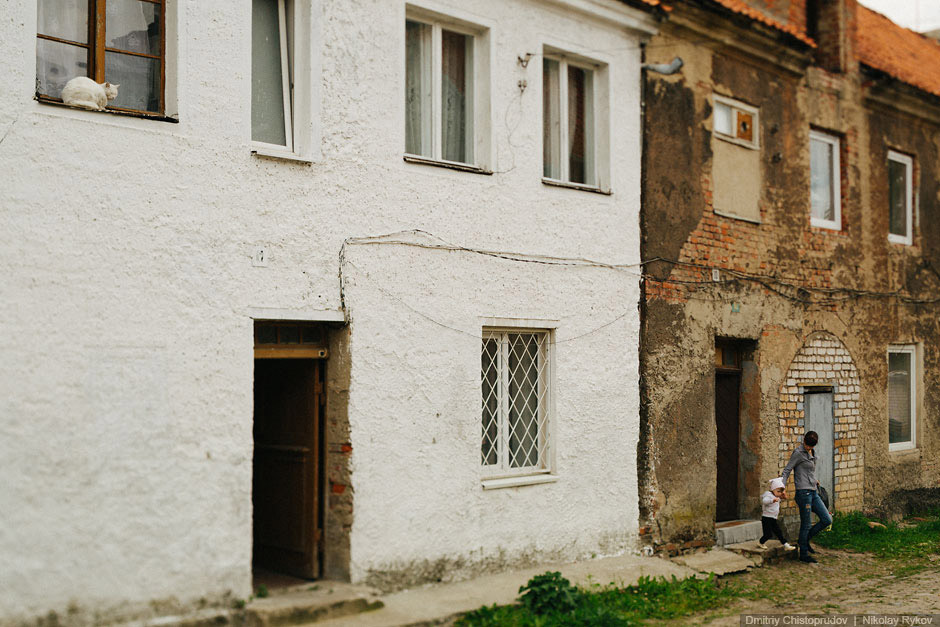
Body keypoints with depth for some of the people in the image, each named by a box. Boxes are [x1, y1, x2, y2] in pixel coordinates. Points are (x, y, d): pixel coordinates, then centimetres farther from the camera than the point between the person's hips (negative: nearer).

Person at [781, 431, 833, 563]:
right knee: (806, 525, -1)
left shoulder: (811, 453, 13)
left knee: (827, 520, 5)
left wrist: (814, 480, 16)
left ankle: (805, 539, 20)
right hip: (803, 492, -8)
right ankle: (804, 554, 10)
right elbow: (787, 470, -11)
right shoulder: (798, 452, -10)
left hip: (813, 492, 8)